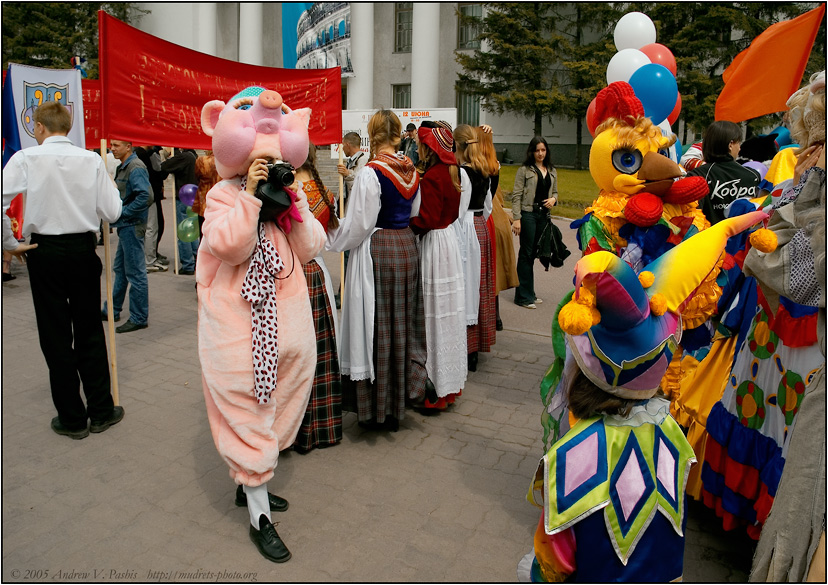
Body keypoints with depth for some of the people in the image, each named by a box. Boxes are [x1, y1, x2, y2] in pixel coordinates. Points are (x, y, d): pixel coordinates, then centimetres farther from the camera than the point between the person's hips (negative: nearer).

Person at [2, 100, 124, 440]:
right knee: (89, 332, 12)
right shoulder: (92, 160, -4)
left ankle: (72, 419, 18)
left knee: (55, 337, 9)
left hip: (44, 252, -1)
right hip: (83, 249, 1)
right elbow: (112, 212, -5)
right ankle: (101, 411, 20)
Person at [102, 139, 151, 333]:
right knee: (120, 269, 19)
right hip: (125, 225, 11)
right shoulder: (123, 167, 16)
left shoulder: (135, 168, -16)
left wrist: (122, 213, -19)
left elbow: (144, 196, -26)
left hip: (132, 226, -11)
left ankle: (139, 318, 4)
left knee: (135, 273, -4)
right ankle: (112, 310, 31)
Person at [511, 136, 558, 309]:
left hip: (544, 215, 5)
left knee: (533, 254, 11)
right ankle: (523, 296, 3)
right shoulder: (524, 170, -4)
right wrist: (516, 218, -15)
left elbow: (555, 191, 22)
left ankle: (529, 293, 20)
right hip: (528, 214, -5)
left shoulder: (552, 171, 13)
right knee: (526, 254, -2)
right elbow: (516, 195, -7)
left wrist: (553, 199, -3)